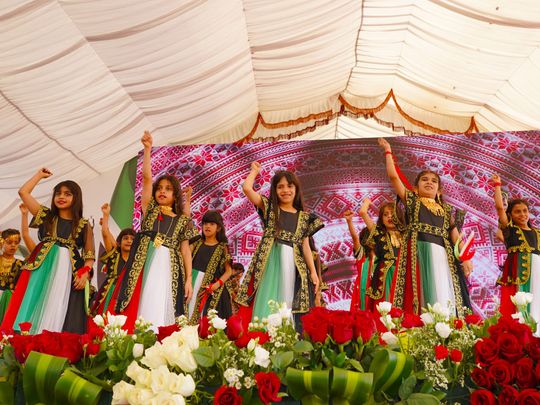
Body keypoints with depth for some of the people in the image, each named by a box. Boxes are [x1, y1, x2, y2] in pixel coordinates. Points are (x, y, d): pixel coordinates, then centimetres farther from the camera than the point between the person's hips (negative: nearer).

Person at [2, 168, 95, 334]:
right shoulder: (46, 216, 13)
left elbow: (90, 256, 6)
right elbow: (23, 192, 11)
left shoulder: (84, 226, 8)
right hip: (42, 271, 2)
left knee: (59, 317, -6)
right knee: (33, 311, -5)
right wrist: (40, 175, 21)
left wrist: (85, 273, -11)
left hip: (68, 275, -2)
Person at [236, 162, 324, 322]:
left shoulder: (304, 217, 13)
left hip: (292, 265, 2)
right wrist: (255, 170, 12)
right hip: (269, 262, -2)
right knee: (266, 306, -7)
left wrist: (313, 272, 5)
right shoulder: (269, 208, 6)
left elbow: (305, 246, 12)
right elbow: (246, 188, -5)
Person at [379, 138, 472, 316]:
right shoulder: (412, 200, 14)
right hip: (417, 251, -3)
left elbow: (455, 234, 16)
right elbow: (393, 176, 6)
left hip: (441, 254, 3)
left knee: (443, 298, -6)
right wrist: (388, 151, 13)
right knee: (418, 294, -9)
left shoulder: (445, 209, 23)